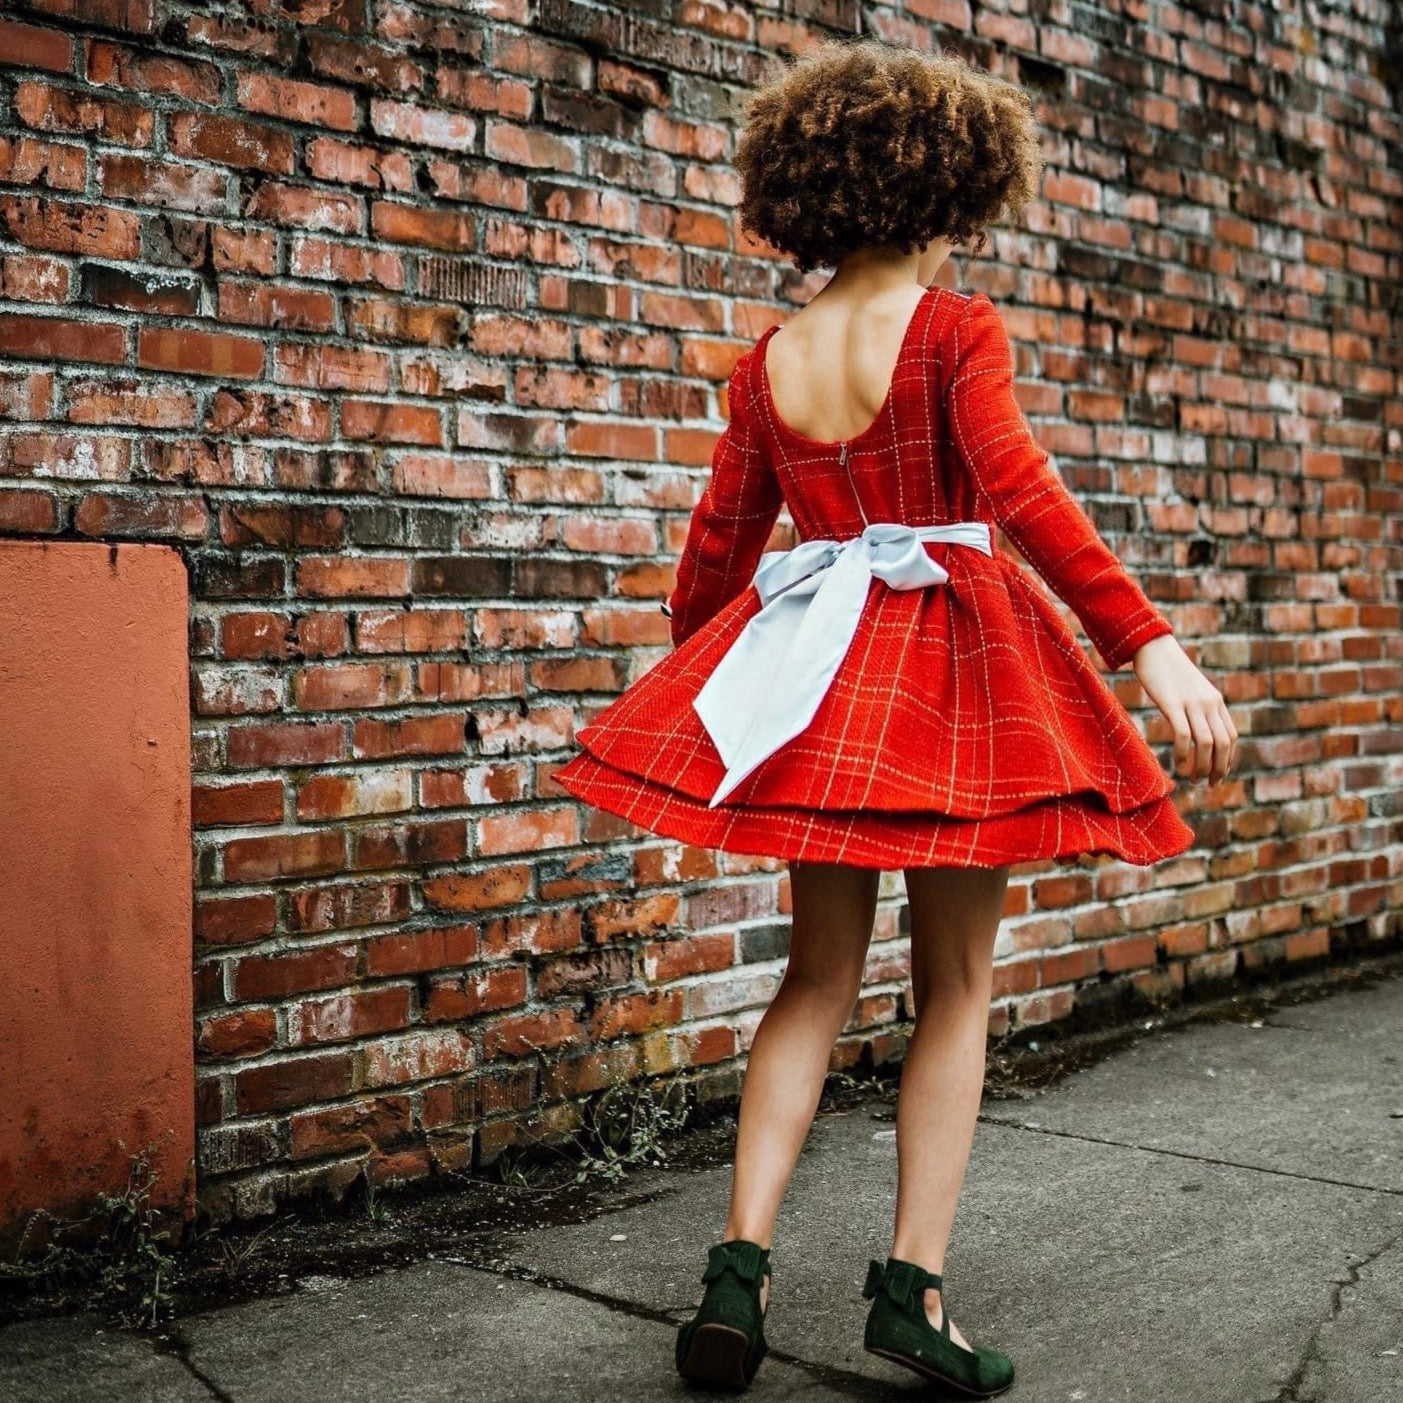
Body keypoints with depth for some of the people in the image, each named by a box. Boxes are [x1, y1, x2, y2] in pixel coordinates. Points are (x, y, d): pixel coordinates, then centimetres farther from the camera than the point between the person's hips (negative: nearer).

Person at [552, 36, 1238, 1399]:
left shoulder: (767, 362, 8)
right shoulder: (957, 329, -5)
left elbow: (716, 548, 12)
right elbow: (1019, 490, -20)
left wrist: (685, 687, 26)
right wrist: (1153, 647, -25)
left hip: (814, 671, 4)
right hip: (953, 660, -4)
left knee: (818, 978, 12)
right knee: (955, 984, 7)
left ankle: (739, 1261, 5)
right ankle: (913, 1286, 6)